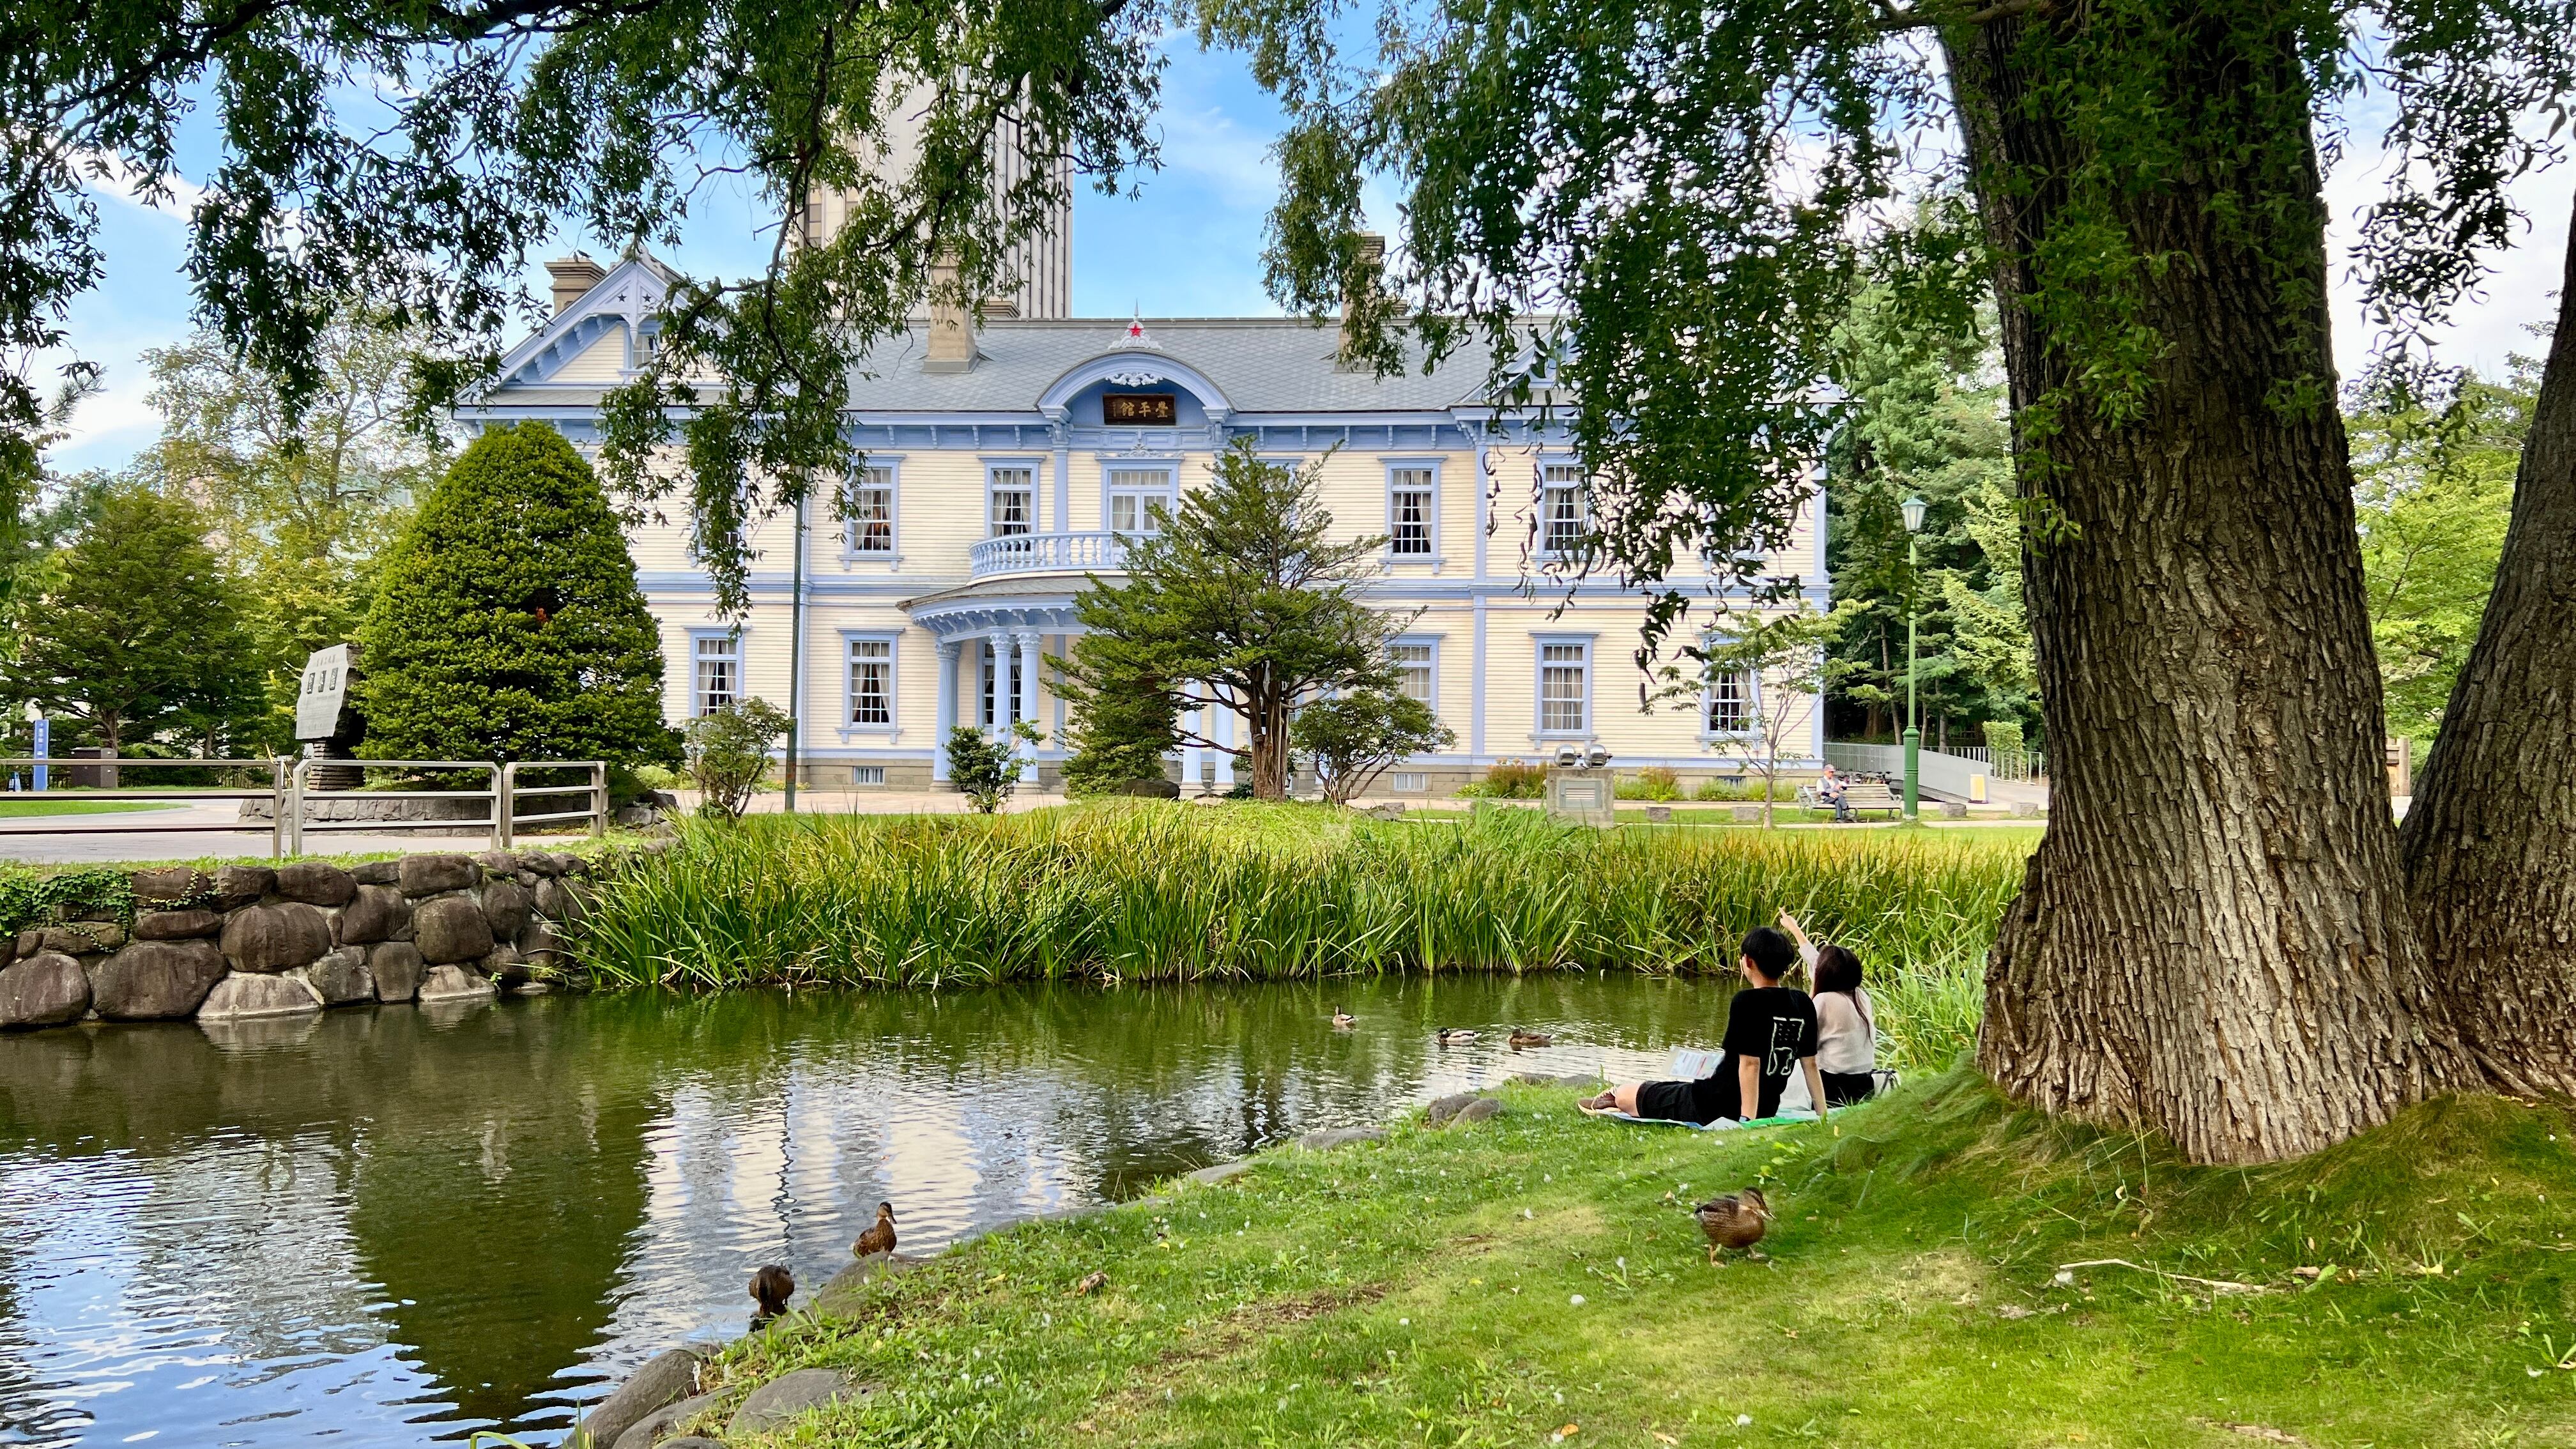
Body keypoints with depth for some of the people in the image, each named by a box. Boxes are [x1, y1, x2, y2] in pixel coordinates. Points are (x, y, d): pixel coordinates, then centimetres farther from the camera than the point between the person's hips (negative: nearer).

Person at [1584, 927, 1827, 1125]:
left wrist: (1746, 1119, -21)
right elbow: (1811, 1065, 3)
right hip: (1766, 1110, 8)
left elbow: (1750, 1063, -23)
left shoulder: (1747, 1001, -19)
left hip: (1714, 1109, -8)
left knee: (1624, 1094, 14)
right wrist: (1823, 1117, 10)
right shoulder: (1802, 1003, 0)